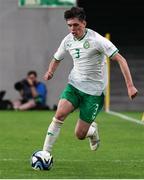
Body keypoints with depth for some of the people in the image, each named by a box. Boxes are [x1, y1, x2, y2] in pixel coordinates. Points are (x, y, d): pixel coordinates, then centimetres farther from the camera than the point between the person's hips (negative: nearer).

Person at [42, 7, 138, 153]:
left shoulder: (96, 40, -18)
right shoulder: (68, 40, 1)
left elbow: (120, 60, -19)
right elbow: (56, 59, 20)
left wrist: (130, 86, -25)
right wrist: (50, 72, -3)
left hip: (94, 92, -4)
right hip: (74, 86, 4)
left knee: (79, 135, -3)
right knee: (59, 114, -23)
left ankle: (92, 130, 34)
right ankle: (45, 153, -15)